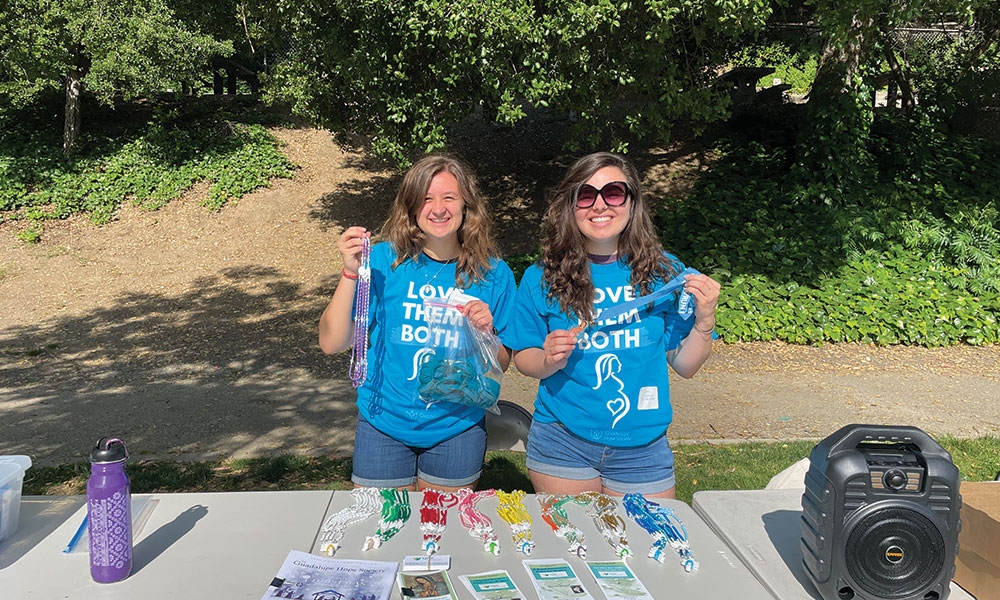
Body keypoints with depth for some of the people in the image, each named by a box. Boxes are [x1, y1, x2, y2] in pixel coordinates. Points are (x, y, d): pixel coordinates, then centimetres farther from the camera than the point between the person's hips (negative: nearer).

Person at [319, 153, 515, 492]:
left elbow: (501, 364, 1)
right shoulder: (385, 260, -9)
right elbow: (331, 344, -12)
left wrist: (486, 333, -19)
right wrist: (351, 273, -23)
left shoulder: (492, 273, -5)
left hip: (457, 429, 1)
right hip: (384, 426, -1)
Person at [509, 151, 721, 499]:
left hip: (642, 449, 1)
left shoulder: (664, 272, -3)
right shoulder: (542, 279, -5)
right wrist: (551, 360, -20)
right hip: (561, 442, 0)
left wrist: (705, 319, -15)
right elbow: (524, 361, 0)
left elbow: (684, 365, 1)